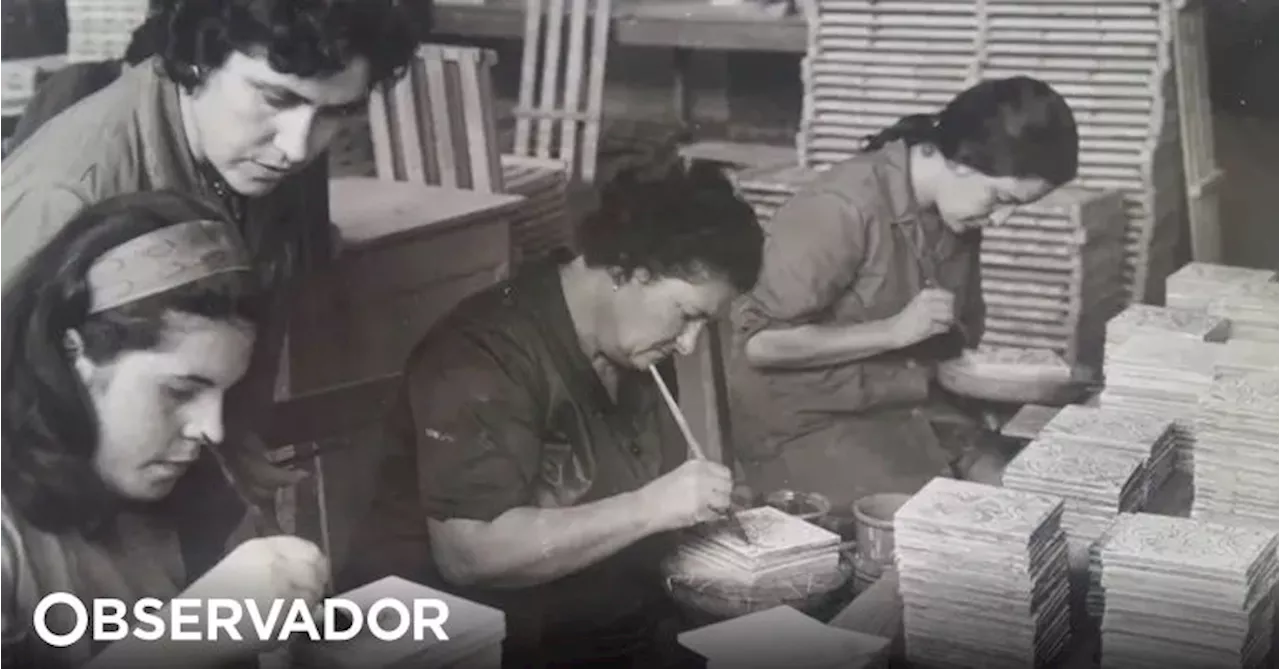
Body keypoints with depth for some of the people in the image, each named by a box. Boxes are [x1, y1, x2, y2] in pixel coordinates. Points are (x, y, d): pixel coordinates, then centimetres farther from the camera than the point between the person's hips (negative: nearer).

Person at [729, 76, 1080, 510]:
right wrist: (893, 331, -24)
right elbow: (760, 342, -22)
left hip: (913, 409, 7)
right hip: (808, 424, -7)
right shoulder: (842, 209, -22)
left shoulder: (957, 213, 2)